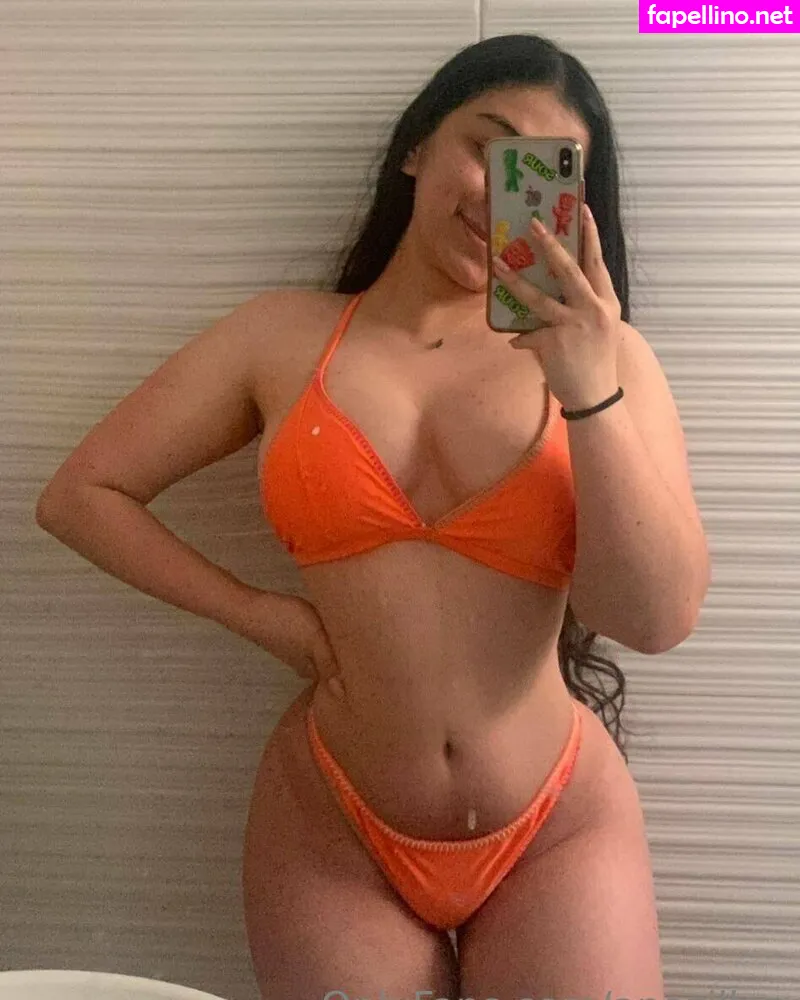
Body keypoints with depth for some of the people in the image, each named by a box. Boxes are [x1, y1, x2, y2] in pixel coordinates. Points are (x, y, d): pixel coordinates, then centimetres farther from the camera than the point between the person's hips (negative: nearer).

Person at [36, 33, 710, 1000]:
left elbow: (660, 616, -12)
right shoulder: (286, 334, -1)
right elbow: (79, 495, 3)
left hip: (556, 829, 0)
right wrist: (261, 615, -4)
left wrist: (591, 394, -23)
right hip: (335, 828, 1)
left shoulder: (604, 354, -4)